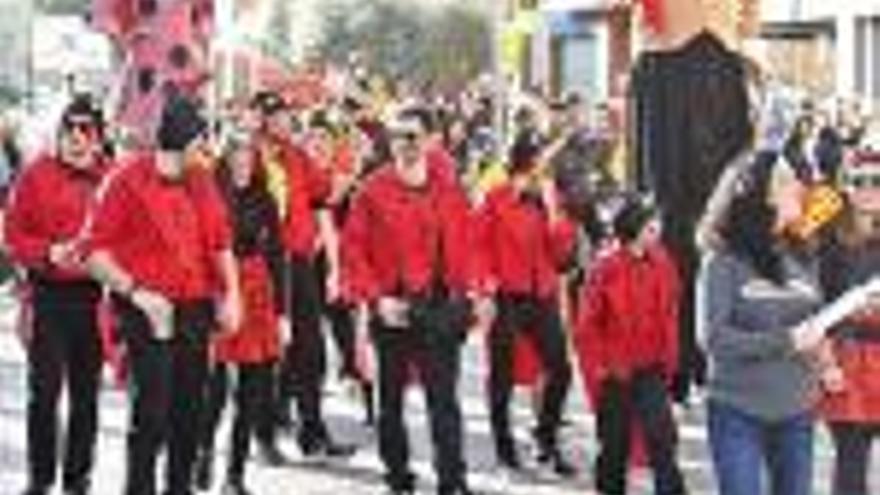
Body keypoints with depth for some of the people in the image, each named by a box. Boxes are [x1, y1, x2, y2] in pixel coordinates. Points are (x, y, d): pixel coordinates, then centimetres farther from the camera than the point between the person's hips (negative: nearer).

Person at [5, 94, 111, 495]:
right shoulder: (37, 176, -1)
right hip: (49, 293, -2)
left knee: (86, 391, 10)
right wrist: (48, 253, -16)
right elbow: (14, 235, -1)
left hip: (93, 295, 2)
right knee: (44, 389, -1)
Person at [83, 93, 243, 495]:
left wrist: (231, 293, 4)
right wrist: (135, 291, -18)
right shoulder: (128, 181, -8)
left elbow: (221, 242, 17)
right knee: (152, 409, -9)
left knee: (189, 409, 11)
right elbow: (95, 251, -8)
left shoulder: (201, 182, 11)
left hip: (196, 308, 6)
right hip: (149, 311, -6)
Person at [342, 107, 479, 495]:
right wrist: (375, 297, -11)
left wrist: (463, 291, 0)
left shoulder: (449, 191, 4)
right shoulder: (373, 191, -3)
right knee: (391, 398, 10)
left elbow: (463, 245, 9)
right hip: (391, 309, 0)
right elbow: (353, 250, -4)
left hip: (440, 308, 0)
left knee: (444, 398, -4)